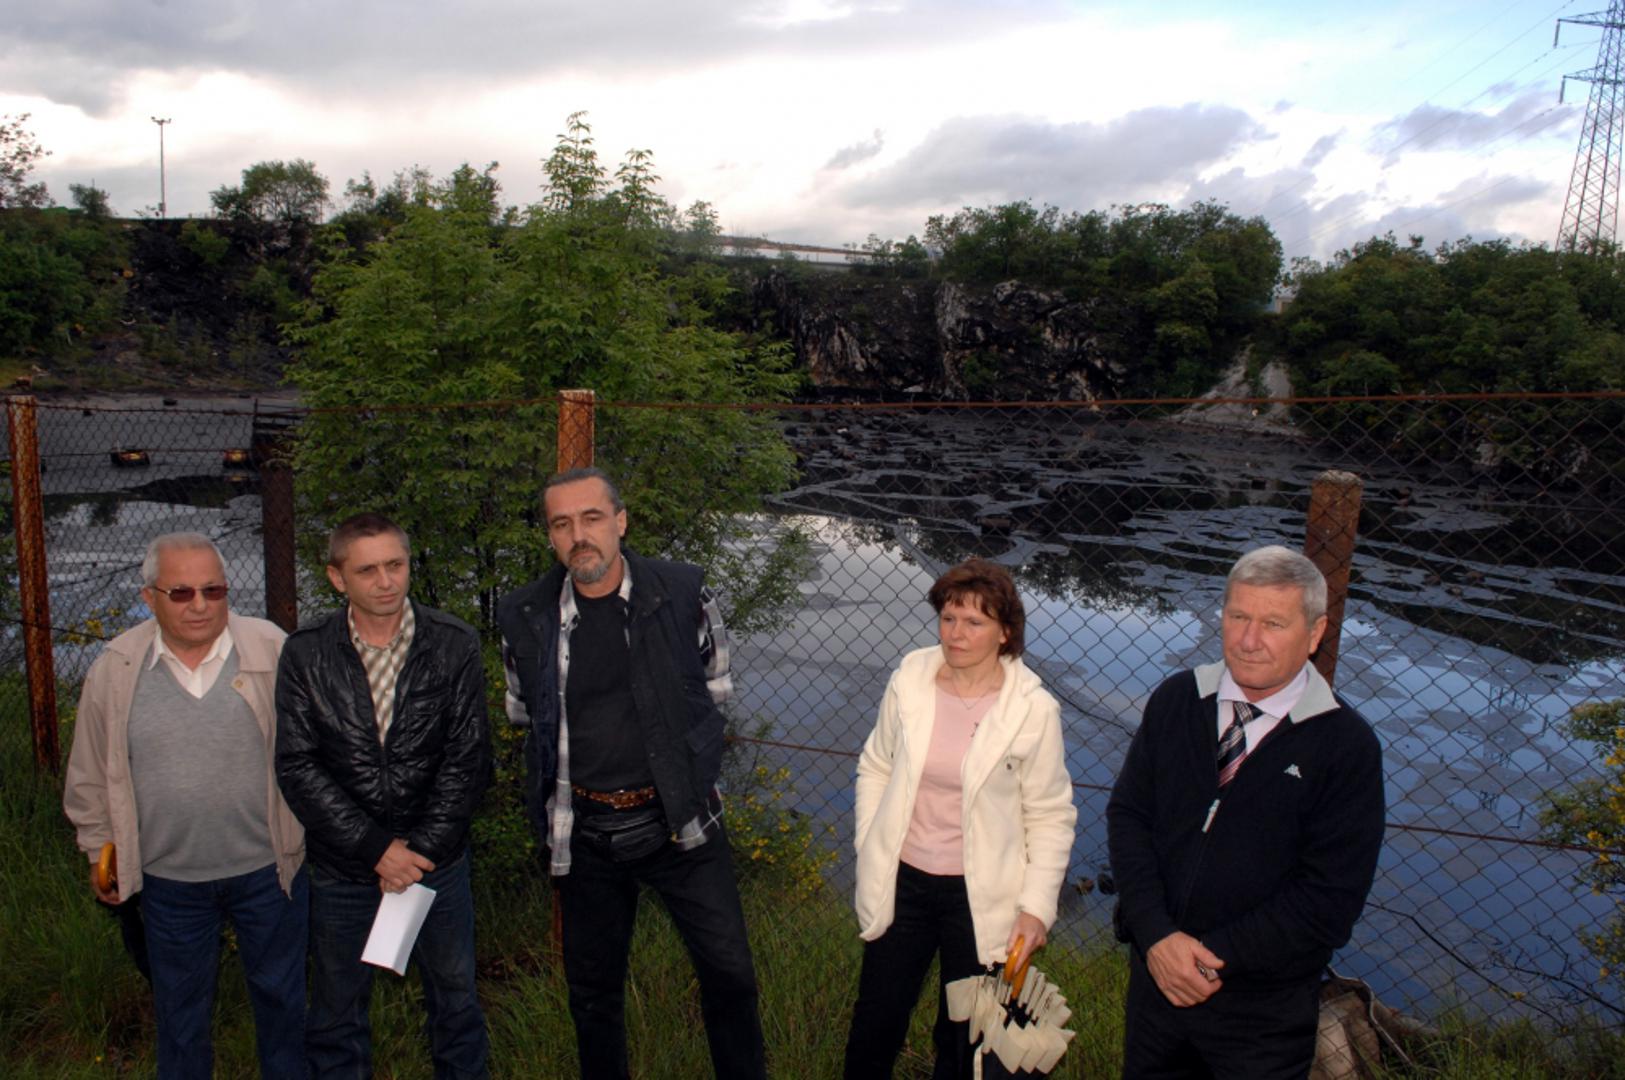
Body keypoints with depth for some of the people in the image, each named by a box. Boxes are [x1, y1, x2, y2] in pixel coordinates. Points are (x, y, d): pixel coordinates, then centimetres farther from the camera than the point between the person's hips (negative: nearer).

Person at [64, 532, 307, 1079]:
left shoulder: (271, 650, -10)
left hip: (268, 867, -1)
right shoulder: (115, 669, -5)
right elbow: (92, 773, 8)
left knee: (281, 993, 16)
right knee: (180, 1006, 19)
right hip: (169, 875, 1)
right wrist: (100, 851, 11)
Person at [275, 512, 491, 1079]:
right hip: (342, 867, 0)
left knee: (456, 1002, 16)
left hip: (437, 859, 0)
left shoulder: (455, 644, -8)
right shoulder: (305, 654, -7)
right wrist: (376, 848, -14)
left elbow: (468, 760, -7)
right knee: (337, 1015, 17)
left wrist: (421, 851, -12)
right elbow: (297, 767, -9)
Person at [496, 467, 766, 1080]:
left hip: (678, 818, -1)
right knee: (592, 988, 16)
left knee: (728, 970, 4)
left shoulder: (682, 592, -9)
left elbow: (714, 689, 7)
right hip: (583, 832, 2)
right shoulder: (524, 616, -5)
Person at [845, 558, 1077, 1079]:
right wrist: (869, 850, 3)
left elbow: (1050, 816, -6)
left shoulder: (1033, 709, -13)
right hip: (901, 881, 2)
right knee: (874, 1026, 14)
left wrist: (1037, 906, -9)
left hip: (980, 895, -2)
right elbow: (875, 767, 6)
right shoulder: (909, 680, -7)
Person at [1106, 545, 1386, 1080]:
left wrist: (1214, 956, -18)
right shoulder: (1176, 700, -4)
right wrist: (1157, 935, -15)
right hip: (1156, 973, 3)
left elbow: (1330, 899, -15)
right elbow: (1127, 814, -4)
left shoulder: (1346, 744, -13)